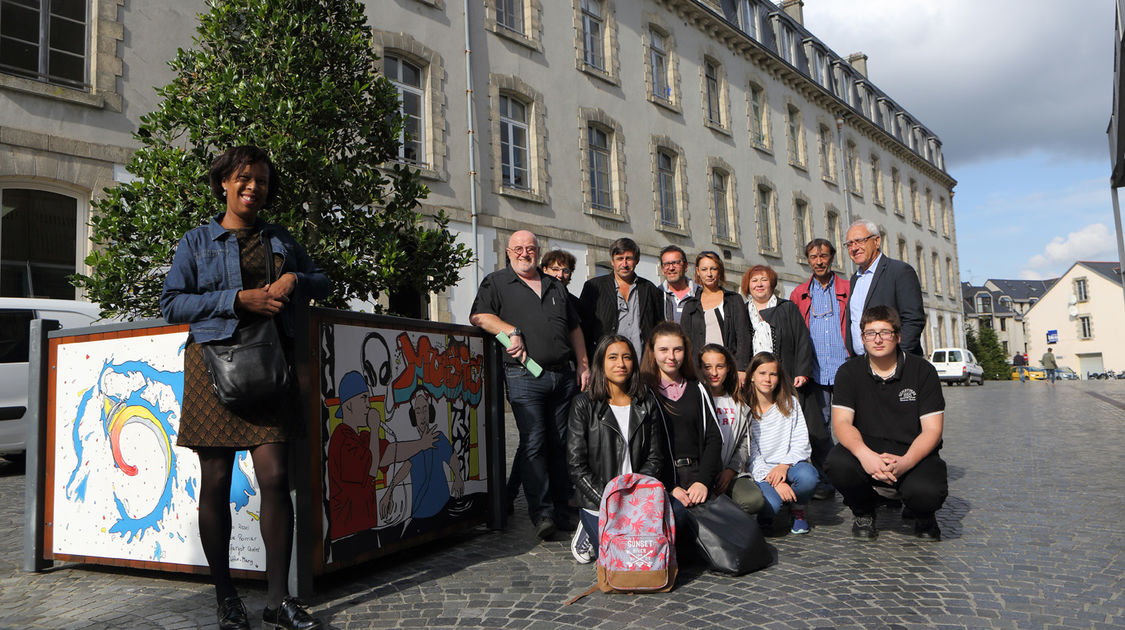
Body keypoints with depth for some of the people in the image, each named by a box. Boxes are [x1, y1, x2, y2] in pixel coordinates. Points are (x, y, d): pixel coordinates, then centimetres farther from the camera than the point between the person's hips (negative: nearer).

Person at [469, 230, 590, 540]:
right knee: (533, 444, -8)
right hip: (525, 376, -4)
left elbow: (574, 328, 22)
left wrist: (583, 364, 13)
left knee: (561, 443, 6)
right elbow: (478, 316, -5)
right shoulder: (496, 282, 9)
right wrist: (511, 331, -15)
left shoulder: (555, 286, 22)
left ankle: (561, 508, 15)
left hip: (564, 375, 4)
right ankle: (541, 512, -4)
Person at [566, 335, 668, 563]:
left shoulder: (647, 404, 6)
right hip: (597, 501, -3)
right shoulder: (584, 405, -4)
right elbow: (576, 464, -7)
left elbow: (656, 458, 5)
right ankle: (589, 532, 14)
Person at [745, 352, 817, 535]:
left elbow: (802, 443, 0)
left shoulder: (790, 403, 8)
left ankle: (798, 510, 1)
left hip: (789, 465, 2)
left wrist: (784, 466, -19)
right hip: (760, 472, -2)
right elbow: (750, 454, -6)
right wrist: (774, 482, -20)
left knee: (807, 475, -33)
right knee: (770, 504, -34)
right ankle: (766, 516, 6)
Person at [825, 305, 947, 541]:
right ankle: (863, 512, 4)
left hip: (913, 453, -1)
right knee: (838, 464, -32)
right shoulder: (849, 372, 1)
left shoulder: (922, 371, -2)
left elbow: (932, 429, -7)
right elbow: (842, 422, -9)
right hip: (867, 450, 1)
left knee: (927, 493, -32)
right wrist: (865, 455, -31)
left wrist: (905, 462, -27)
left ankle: (922, 516, 11)